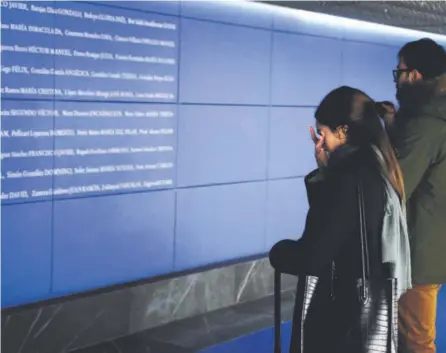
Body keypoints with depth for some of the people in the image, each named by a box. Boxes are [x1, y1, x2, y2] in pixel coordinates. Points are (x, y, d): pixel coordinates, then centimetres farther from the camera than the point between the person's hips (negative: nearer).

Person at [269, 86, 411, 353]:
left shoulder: (350, 178, -26)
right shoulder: (375, 166, 2)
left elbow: (310, 257, -24)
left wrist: (279, 251, -4)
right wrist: (325, 170, 1)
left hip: (343, 307, -9)